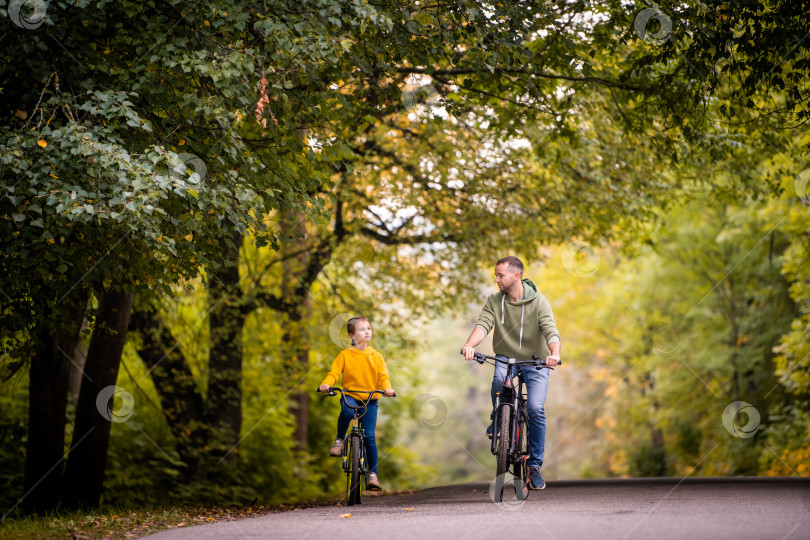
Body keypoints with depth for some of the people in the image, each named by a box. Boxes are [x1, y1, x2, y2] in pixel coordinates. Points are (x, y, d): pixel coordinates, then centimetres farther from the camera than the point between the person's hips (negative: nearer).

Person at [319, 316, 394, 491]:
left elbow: (383, 375, 0)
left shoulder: (376, 356, 8)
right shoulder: (344, 355, 2)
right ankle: (339, 439, -11)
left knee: (369, 436, -8)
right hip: (350, 395, -1)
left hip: (370, 399, 1)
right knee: (347, 410, -37)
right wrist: (326, 384, -26)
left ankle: (373, 473, 4)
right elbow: (334, 372, -4)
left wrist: (387, 387, -22)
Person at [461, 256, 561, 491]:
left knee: (536, 409, -17)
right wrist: (469, 345, -40)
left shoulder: (538, 302, -11)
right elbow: (483, 324, -18)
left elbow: (550, 330, -24)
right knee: (499, 381, -34)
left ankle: (535, 465, -3)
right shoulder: (494, 301, -4)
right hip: (505, 359, 1)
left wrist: (554, 353, -45)